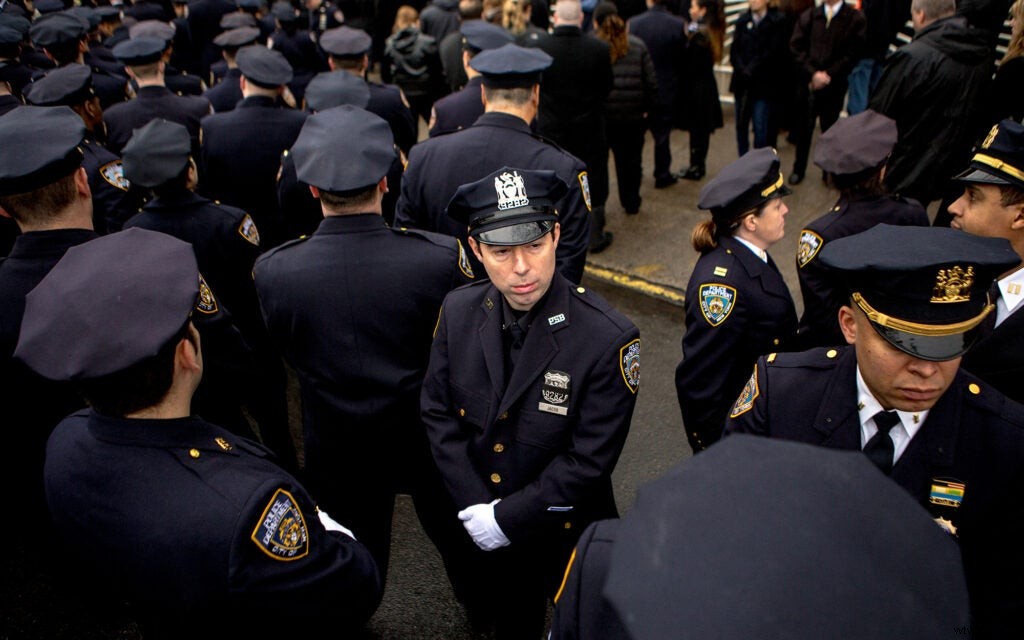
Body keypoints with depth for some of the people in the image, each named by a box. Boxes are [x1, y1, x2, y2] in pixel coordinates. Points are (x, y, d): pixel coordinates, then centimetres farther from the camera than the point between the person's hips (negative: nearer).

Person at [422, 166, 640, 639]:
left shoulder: (609, 338, -27)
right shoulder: (458, 311, -12)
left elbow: (589, 460, -23)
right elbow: (438, 412, -6)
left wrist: (508, 518, -20)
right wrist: (476, 506, -14)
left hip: (560, 536, -4)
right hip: (474, 528, 5)